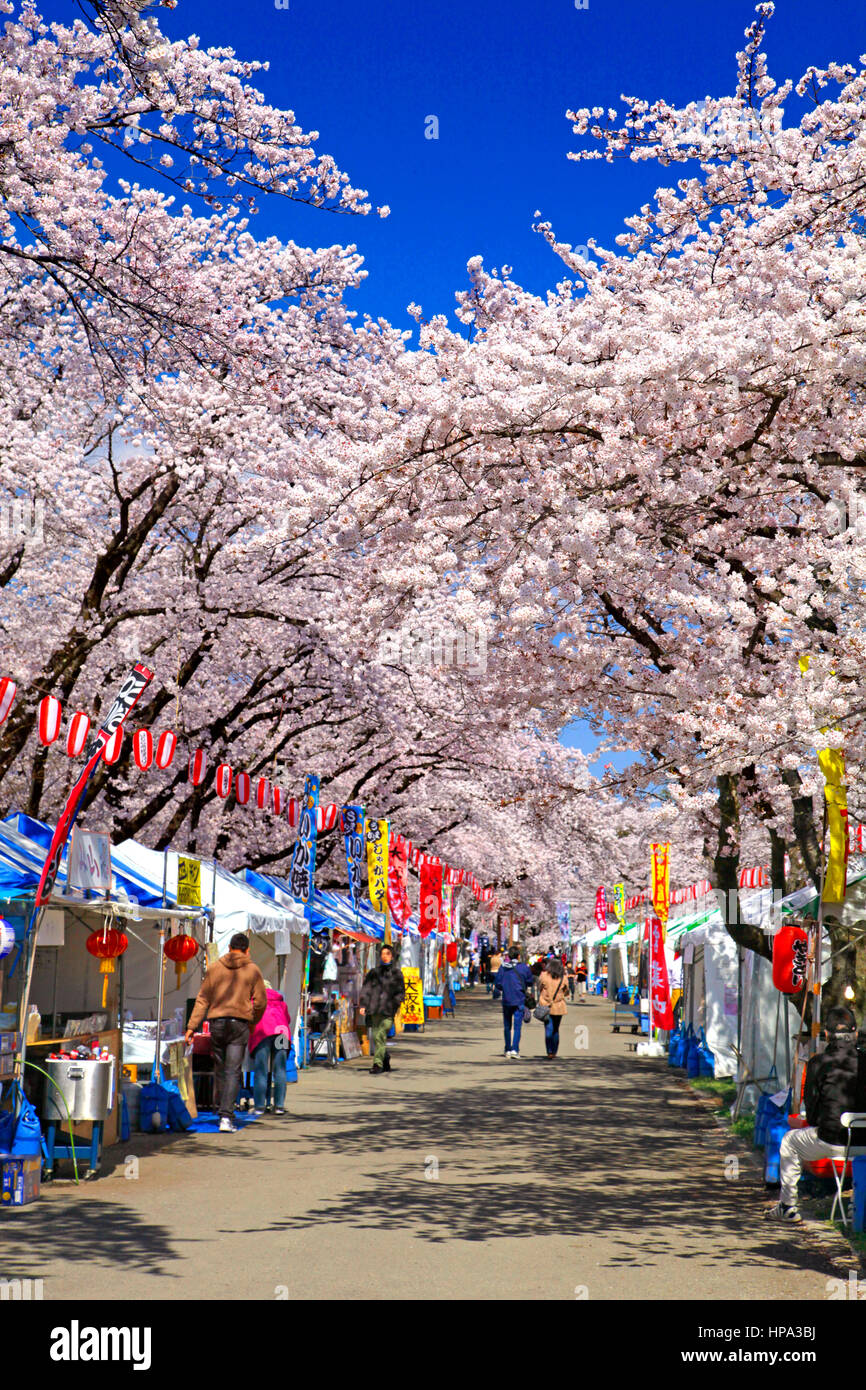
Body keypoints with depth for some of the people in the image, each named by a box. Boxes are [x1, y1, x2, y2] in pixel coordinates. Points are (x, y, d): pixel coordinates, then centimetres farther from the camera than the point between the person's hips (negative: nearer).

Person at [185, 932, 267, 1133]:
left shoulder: (214, 968, 7)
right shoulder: (252, 970, 3)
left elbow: (202, 1000, 5)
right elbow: (260, 1002, 3)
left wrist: (192, 1026, 5)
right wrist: (253, 1021, 20)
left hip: (217, 1023, 2)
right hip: (239, 1024, -2)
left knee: (219, 1069, 16)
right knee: (233, 1072, -5)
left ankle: (220, 1108, 24)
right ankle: (226, 1116, -14)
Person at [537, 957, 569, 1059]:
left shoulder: (544, 975, -7)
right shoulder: (564, 977, -2)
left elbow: (539, 988, 4)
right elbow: (566, 992, 9)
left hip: (546, 1005, -2)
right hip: (559, 1007, 2)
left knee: (548, 1030, -2)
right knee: (556, 1030, 15)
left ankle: (550, 1052, -13)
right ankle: (554, 1051, 18)